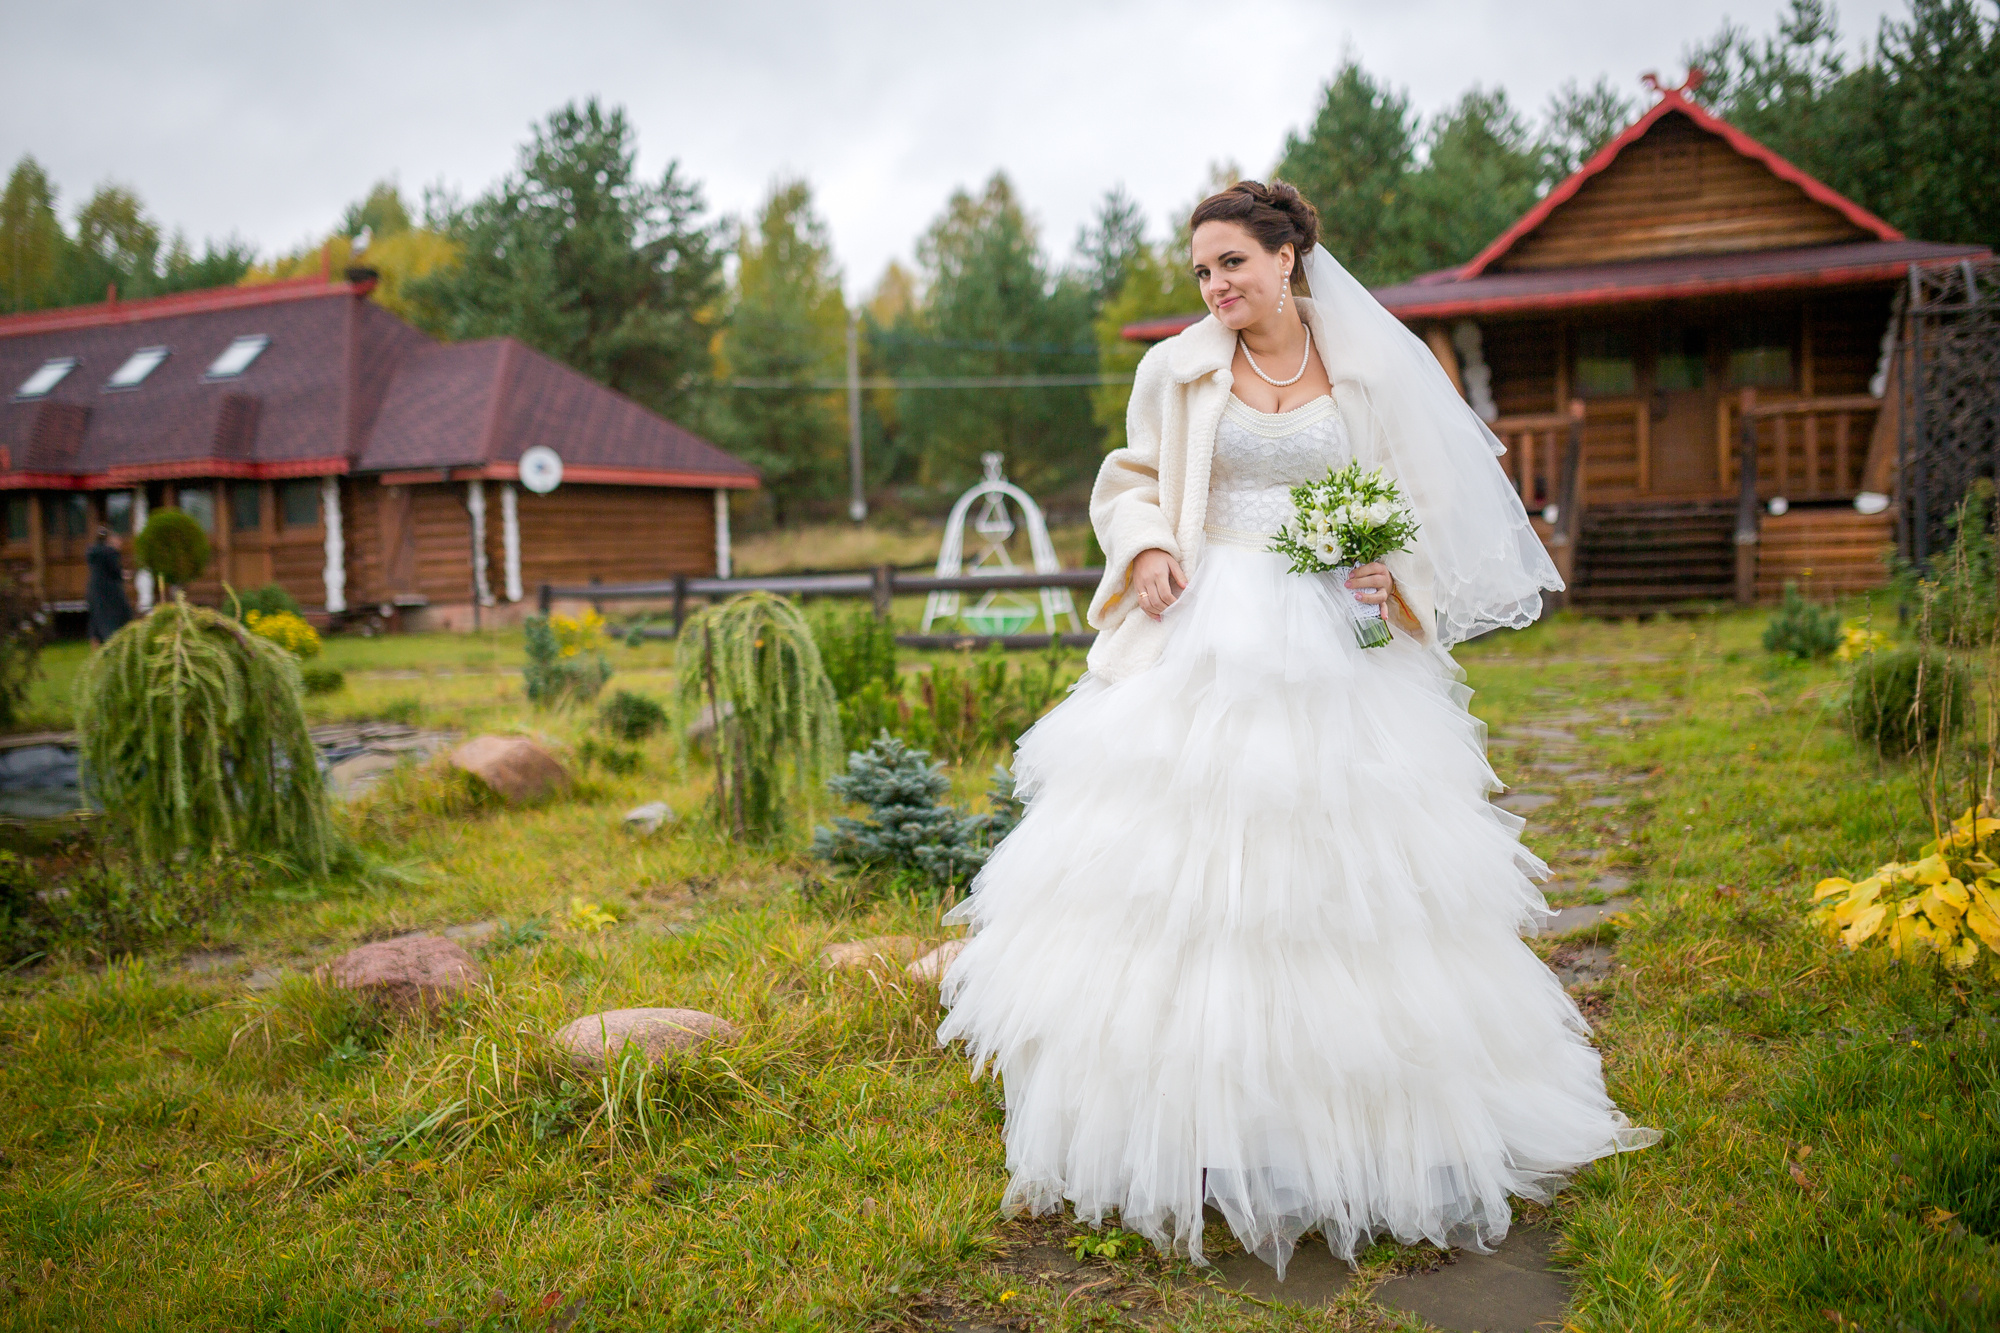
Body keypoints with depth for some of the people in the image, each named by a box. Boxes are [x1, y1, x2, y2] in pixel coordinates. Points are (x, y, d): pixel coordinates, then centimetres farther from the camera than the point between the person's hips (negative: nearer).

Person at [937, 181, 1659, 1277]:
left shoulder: (1368, 371, 6)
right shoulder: (1176, 373, 7)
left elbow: (1423, 498, 14)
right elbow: (1130, 480, 16)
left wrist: (1392, 573, -5)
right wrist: (1145, 550, -4)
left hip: (1336, 653, 0)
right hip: (1203, 646, 0)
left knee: (1343, 877, 0)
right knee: (1184, 873, -3)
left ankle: (1357, 1123, 15)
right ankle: (1192, 1119, 7)